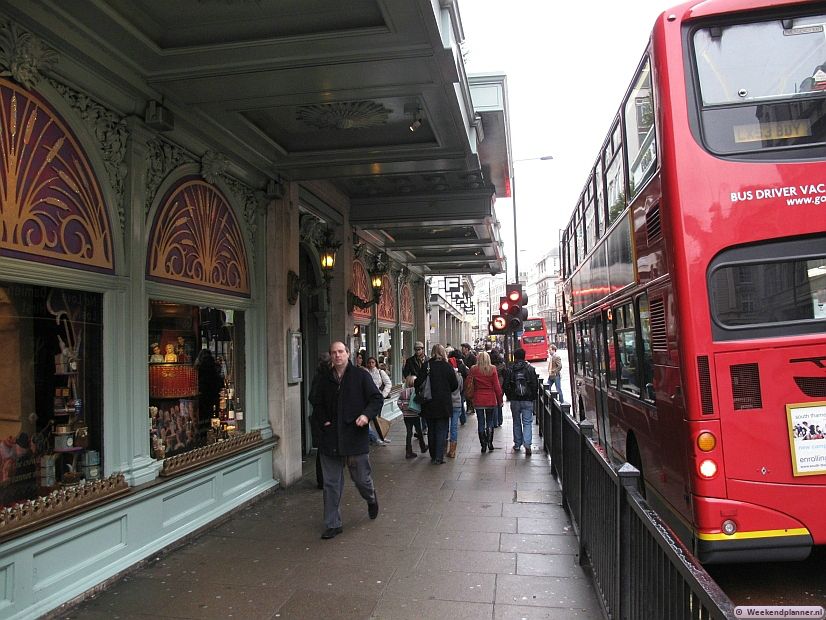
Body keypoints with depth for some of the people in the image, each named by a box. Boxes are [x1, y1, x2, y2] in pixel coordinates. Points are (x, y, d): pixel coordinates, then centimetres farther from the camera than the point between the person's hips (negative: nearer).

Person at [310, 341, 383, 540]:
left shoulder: (361, 376, -2)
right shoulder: (325, 380, 10)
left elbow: (377, 398, -3)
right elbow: (317, 404, 21)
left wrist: (367, 415, -19)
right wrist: (323, 421, 4)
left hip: (355, 437, -3)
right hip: (331, 439, 3)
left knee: (362, 478, 8)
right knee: (331, 484, 6)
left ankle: (372, 499, 42)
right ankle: (332, 524, 18)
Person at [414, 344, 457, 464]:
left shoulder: (426, 365, -7)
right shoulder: (447, 366, -7)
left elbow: (418, 382, -14)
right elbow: (455, 385, -3)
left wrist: (417, 391, 5)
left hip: (429, 404, 1)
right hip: (443, 404, -1)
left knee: (431, 430, 14)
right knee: (441, 430, 5)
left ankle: (433, 456, 22)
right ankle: (439, 457, -1)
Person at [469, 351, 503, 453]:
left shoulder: (473, 370, -3)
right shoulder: (492, 370, -5)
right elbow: (497, 386, -4)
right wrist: (500, 400, 3)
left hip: (478, 400, 0)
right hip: (491, 399, 0)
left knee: (480, 423, 6)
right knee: (490, 422, 13)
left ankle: (483, 445, 6)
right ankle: (490, 443, 9)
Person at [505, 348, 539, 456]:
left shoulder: (510, 370, -3)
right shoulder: (530, 369, -3)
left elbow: (506, 386, -1)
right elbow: (536, 385, -1)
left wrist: (509, 397, 13)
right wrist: (533, 397, 11)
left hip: (515, 400, 1)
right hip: (528, 400, -1)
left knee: (517, 422, 14)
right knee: (527, 423, 1)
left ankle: (517, 445, 20)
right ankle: (527, 444, -14)